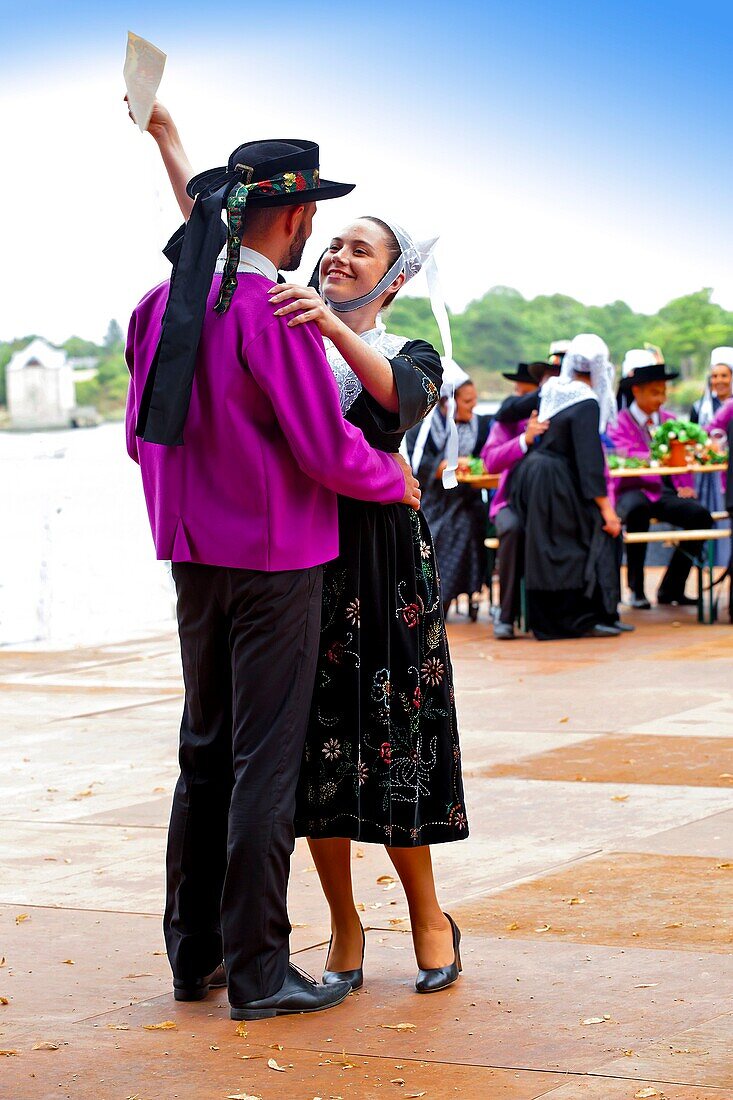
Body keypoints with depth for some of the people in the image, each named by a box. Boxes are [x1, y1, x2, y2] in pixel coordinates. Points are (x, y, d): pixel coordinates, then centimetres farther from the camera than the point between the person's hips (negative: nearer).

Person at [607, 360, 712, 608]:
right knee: (637, 510, -40)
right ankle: (637, 590, -25)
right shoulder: (620, 422, 1)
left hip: (665, 494, 5)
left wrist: (685, 487, -4)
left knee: (700, 515, -21)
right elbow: (625, 456, -16)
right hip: (632, 492, -5)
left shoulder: (669, 421, 18)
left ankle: (672, 588, -7)